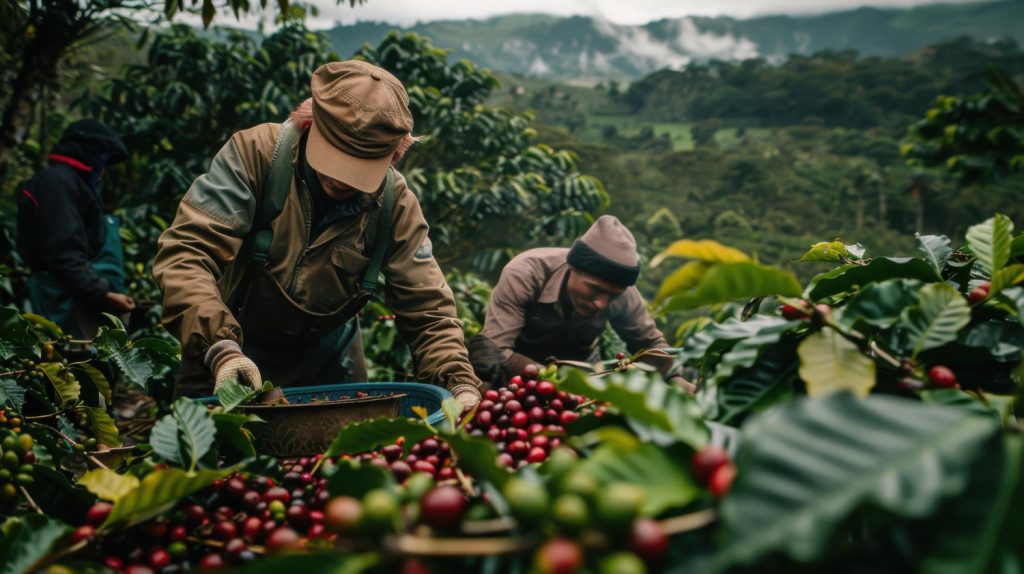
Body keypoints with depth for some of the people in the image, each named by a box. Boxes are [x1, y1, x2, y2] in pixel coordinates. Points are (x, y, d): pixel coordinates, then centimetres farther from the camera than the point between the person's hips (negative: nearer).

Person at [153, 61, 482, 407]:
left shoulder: (395, 203, -15)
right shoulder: (256, 153, -22)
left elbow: (427, 308, -12)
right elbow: (186, 252, -29)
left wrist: (459, 382, -28)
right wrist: (220, 348, -43)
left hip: (328, 364, 2)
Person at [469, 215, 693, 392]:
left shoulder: (623, 293, -23)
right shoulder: (523, 275, -34)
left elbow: (649, 343, -3)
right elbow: (490, 354, -40)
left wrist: (675, 379, -24)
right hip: (522, 371, -2)